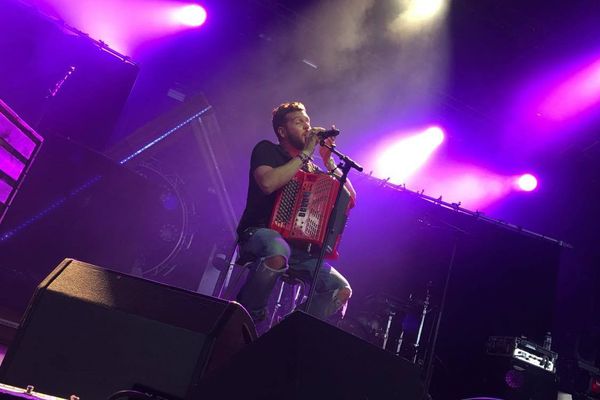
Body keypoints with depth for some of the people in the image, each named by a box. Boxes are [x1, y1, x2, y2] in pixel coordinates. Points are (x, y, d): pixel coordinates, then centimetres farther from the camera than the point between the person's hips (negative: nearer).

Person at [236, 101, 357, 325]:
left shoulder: (311, 168, 19)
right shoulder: (267, 150, 3)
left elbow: (350, 197, 12)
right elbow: (268, 183, -20)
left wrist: (328, 160, 4)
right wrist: (305, 153, -12)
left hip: (298, 245, 6)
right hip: (259, 234, -5)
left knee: (341, 290, -14)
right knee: (278, 251, -41)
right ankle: (246, 317, -19)